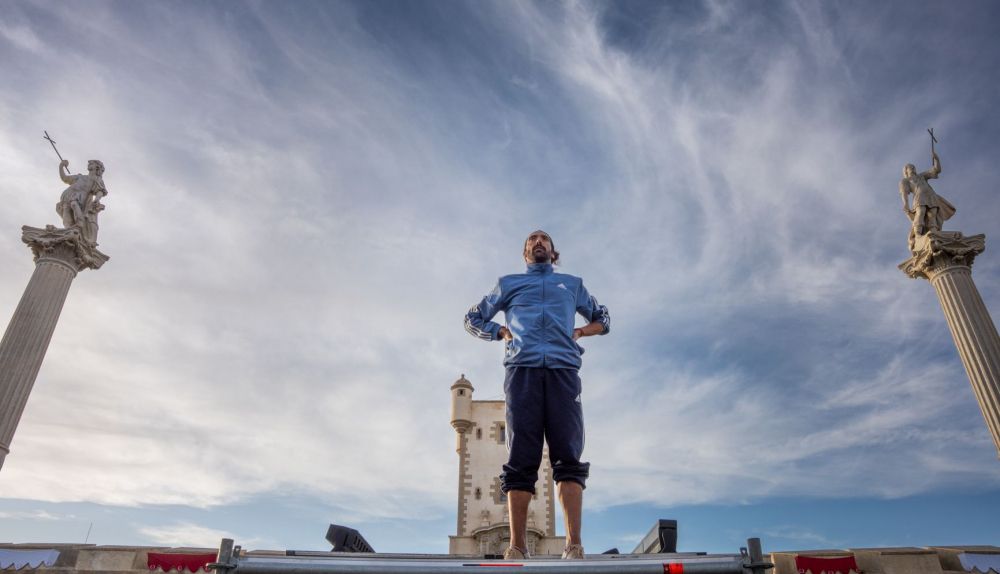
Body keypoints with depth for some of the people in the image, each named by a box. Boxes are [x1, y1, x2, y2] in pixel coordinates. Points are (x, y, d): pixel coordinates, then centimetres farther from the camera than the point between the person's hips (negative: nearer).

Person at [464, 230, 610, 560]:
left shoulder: (572, 284, 29)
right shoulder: (508, 284, 26)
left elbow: (603, 320, 34)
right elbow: (472, 320, 29)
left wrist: (578, 332, 14)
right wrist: (502, 332, 11)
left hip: (563, 371, 1)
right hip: (522, 371, 0)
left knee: (568, 457, -10)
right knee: (520, 461, -7)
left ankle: (574, 546, -14)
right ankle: (517, 548, -8)